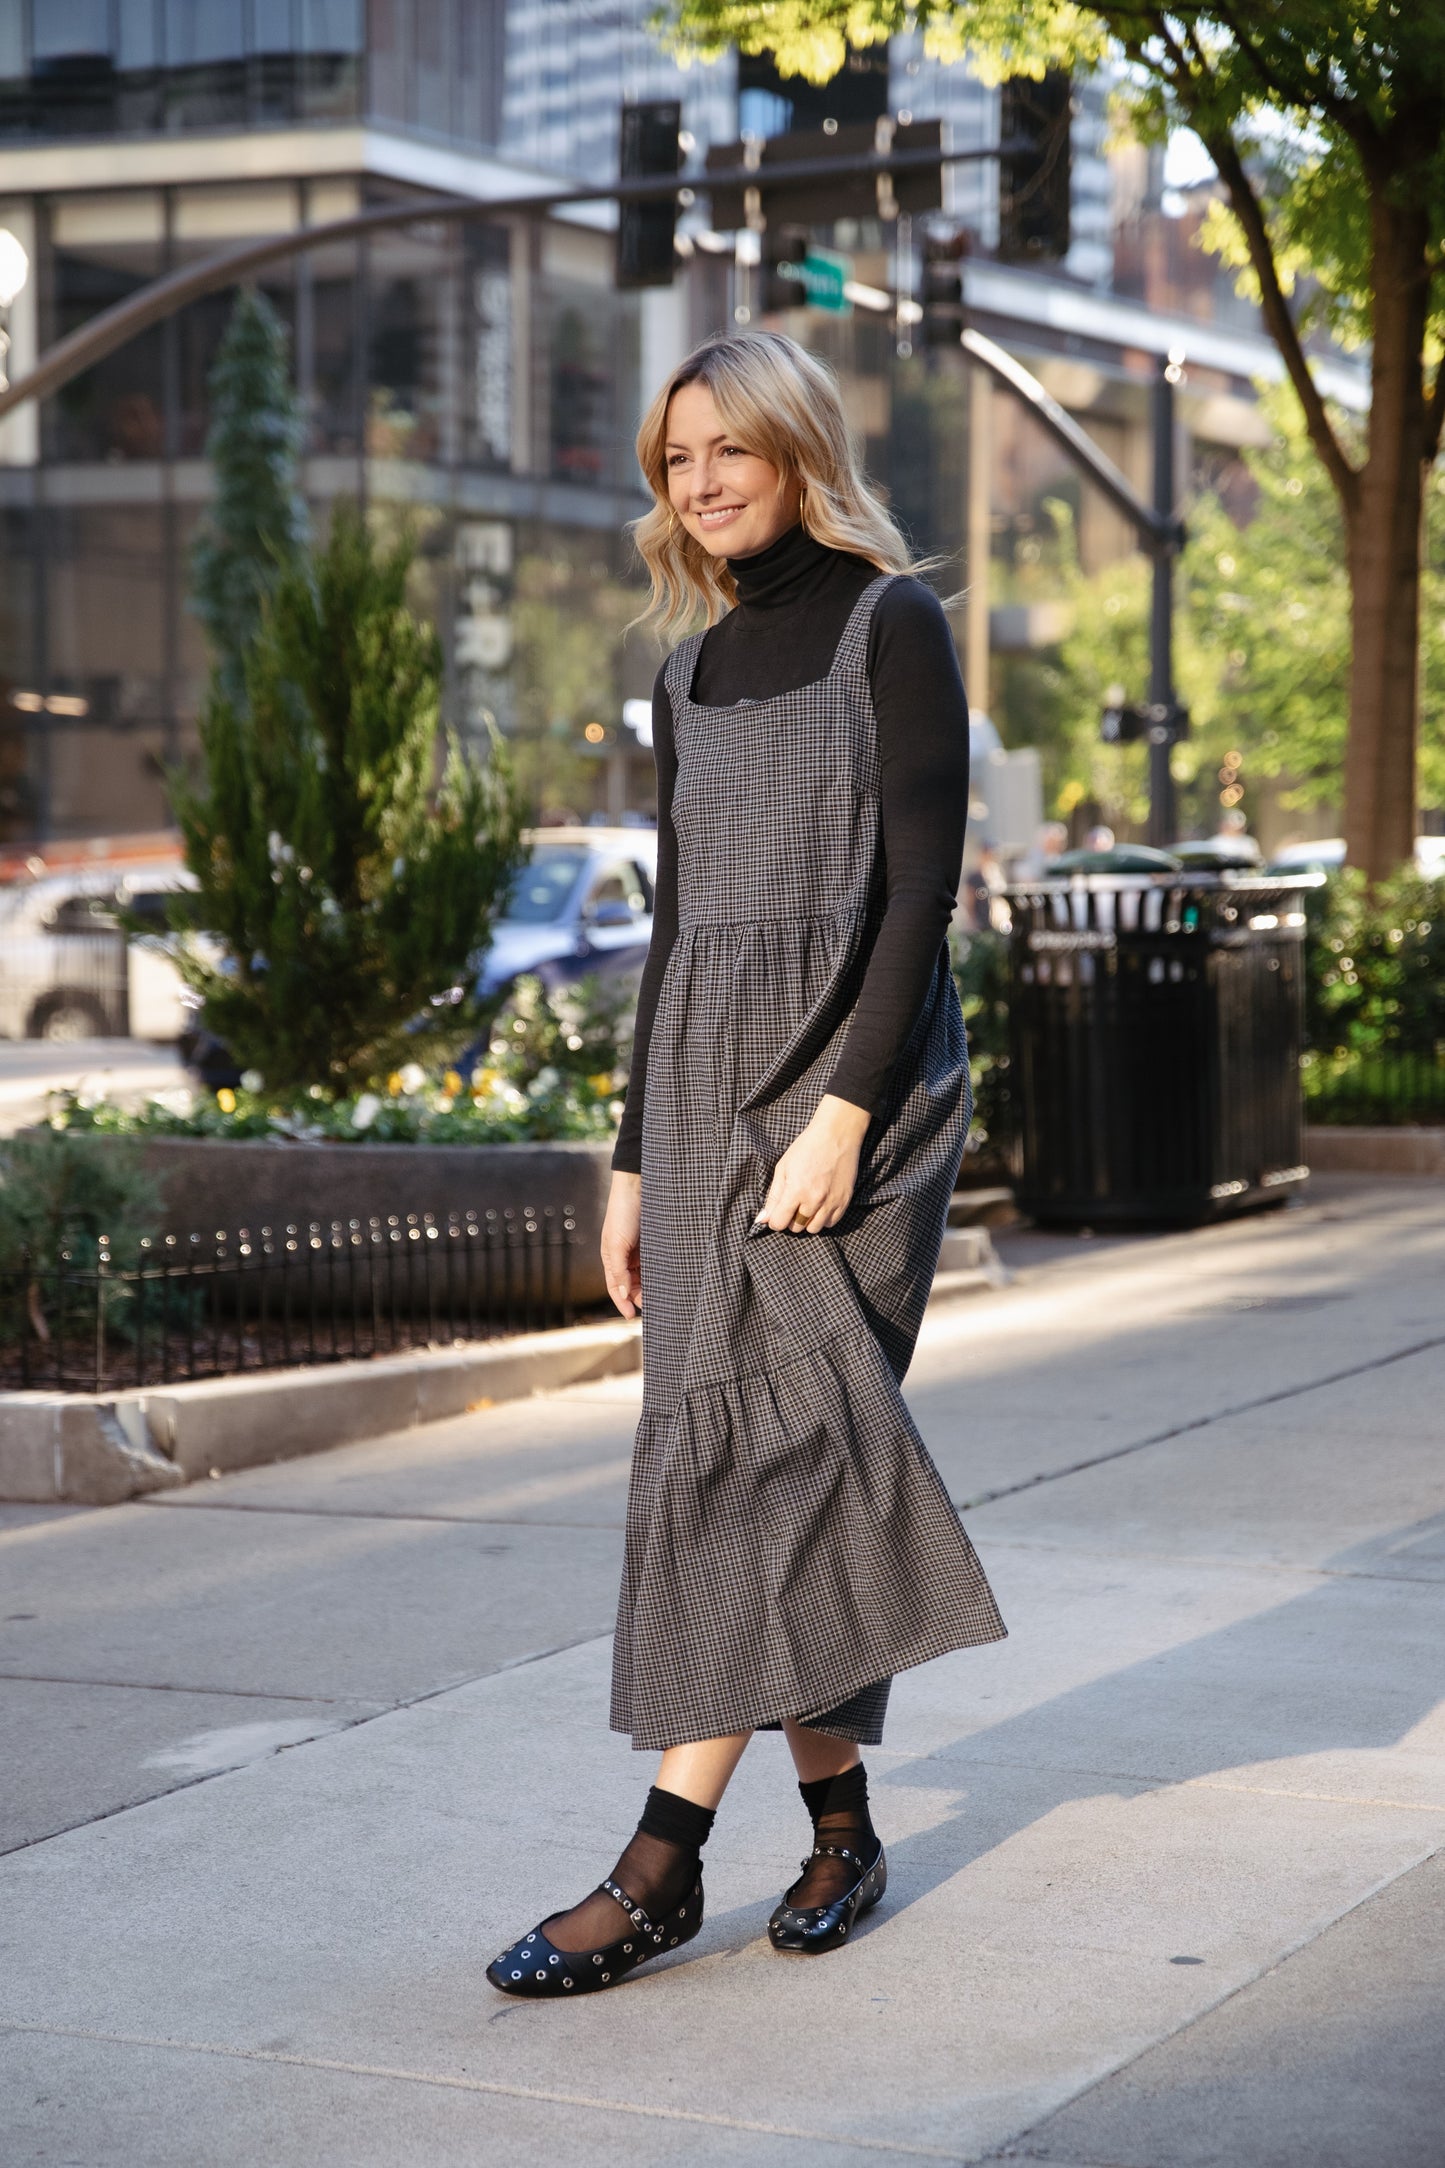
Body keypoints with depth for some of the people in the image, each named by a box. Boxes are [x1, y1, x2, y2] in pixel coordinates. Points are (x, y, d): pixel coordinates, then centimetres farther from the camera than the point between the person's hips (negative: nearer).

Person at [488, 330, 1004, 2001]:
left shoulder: (889, 624, -3)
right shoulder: (695, 672, 16)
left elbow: (919, 883, -11)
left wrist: (843, 1109, -20)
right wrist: (633, 1160, 15)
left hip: (855, 1074, -7)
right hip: (705, 1082, 7)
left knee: (758, 1444, -10)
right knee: (738, 1450, 4)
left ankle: (663, 1862, -12)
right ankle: (837, 1819, 14)